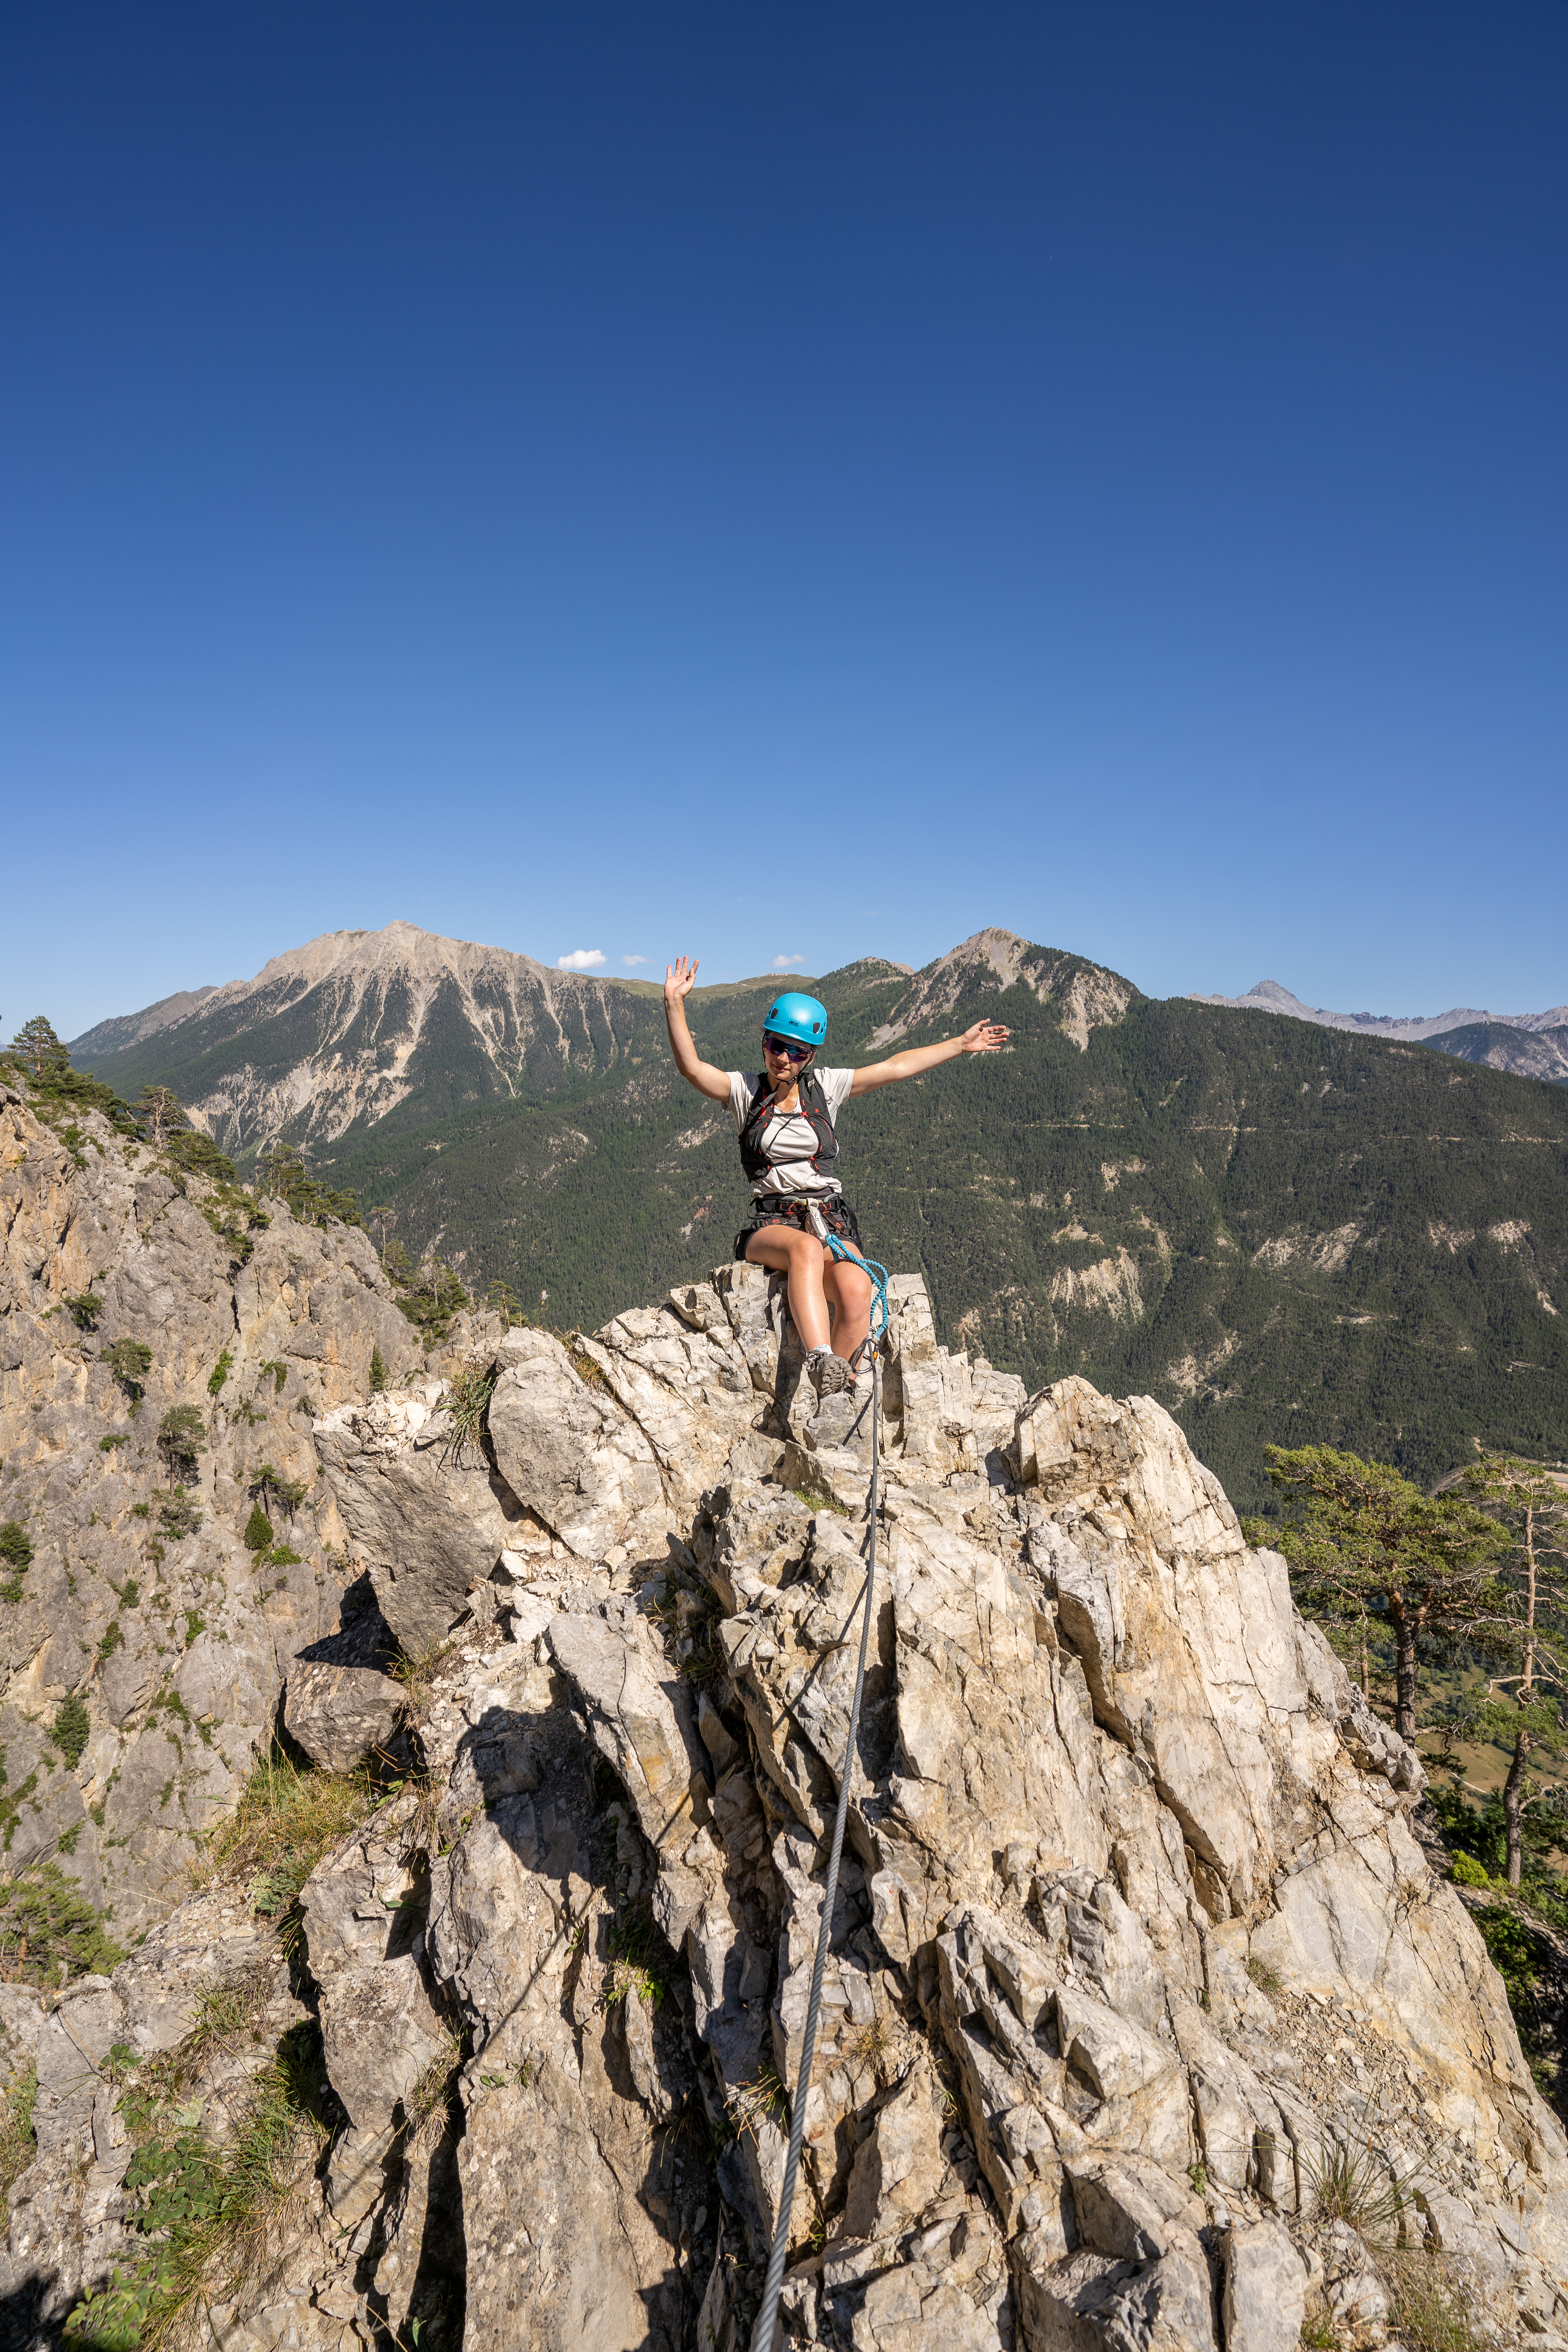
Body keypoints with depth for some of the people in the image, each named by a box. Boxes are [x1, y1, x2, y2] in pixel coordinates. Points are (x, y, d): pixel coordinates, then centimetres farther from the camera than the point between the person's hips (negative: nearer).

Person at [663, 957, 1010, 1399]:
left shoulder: (825, 1086, 12)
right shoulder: (745, 1090, 6)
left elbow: (896, 1067, 13)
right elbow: (692, 1068, -11)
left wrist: (961, 1044, 14)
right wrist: (675, 1004, -23)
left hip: (831, 1220, 2)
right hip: (771, 1225, -2)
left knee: (856, 1288, -31)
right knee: (806, 1248, -40)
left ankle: (835, 1399, -22)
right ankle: (822, 1364, -52)